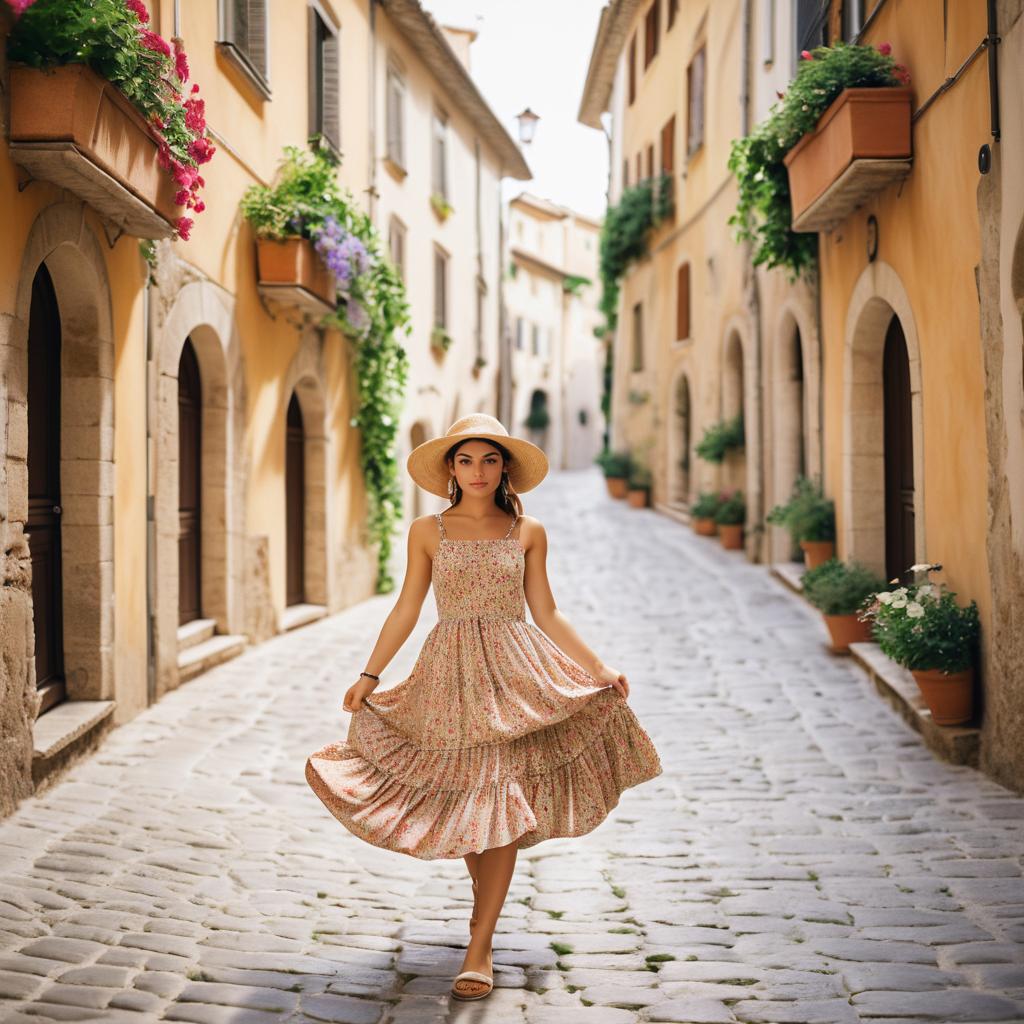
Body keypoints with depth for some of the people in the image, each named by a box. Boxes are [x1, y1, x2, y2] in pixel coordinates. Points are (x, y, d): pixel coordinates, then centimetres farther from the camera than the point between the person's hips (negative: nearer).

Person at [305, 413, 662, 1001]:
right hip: (450, 674, 1)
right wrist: (369, 675, 4)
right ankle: (488, 907, 26)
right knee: (464, 801, 2)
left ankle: (481, 946, -7)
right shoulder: (427, 531, 5)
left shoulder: (528, 532, 5)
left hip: (516, 673, -1)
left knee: (502, 802, -9)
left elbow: (547, 613, 8)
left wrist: (600, 669, 3)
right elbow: (406, 610, 8)